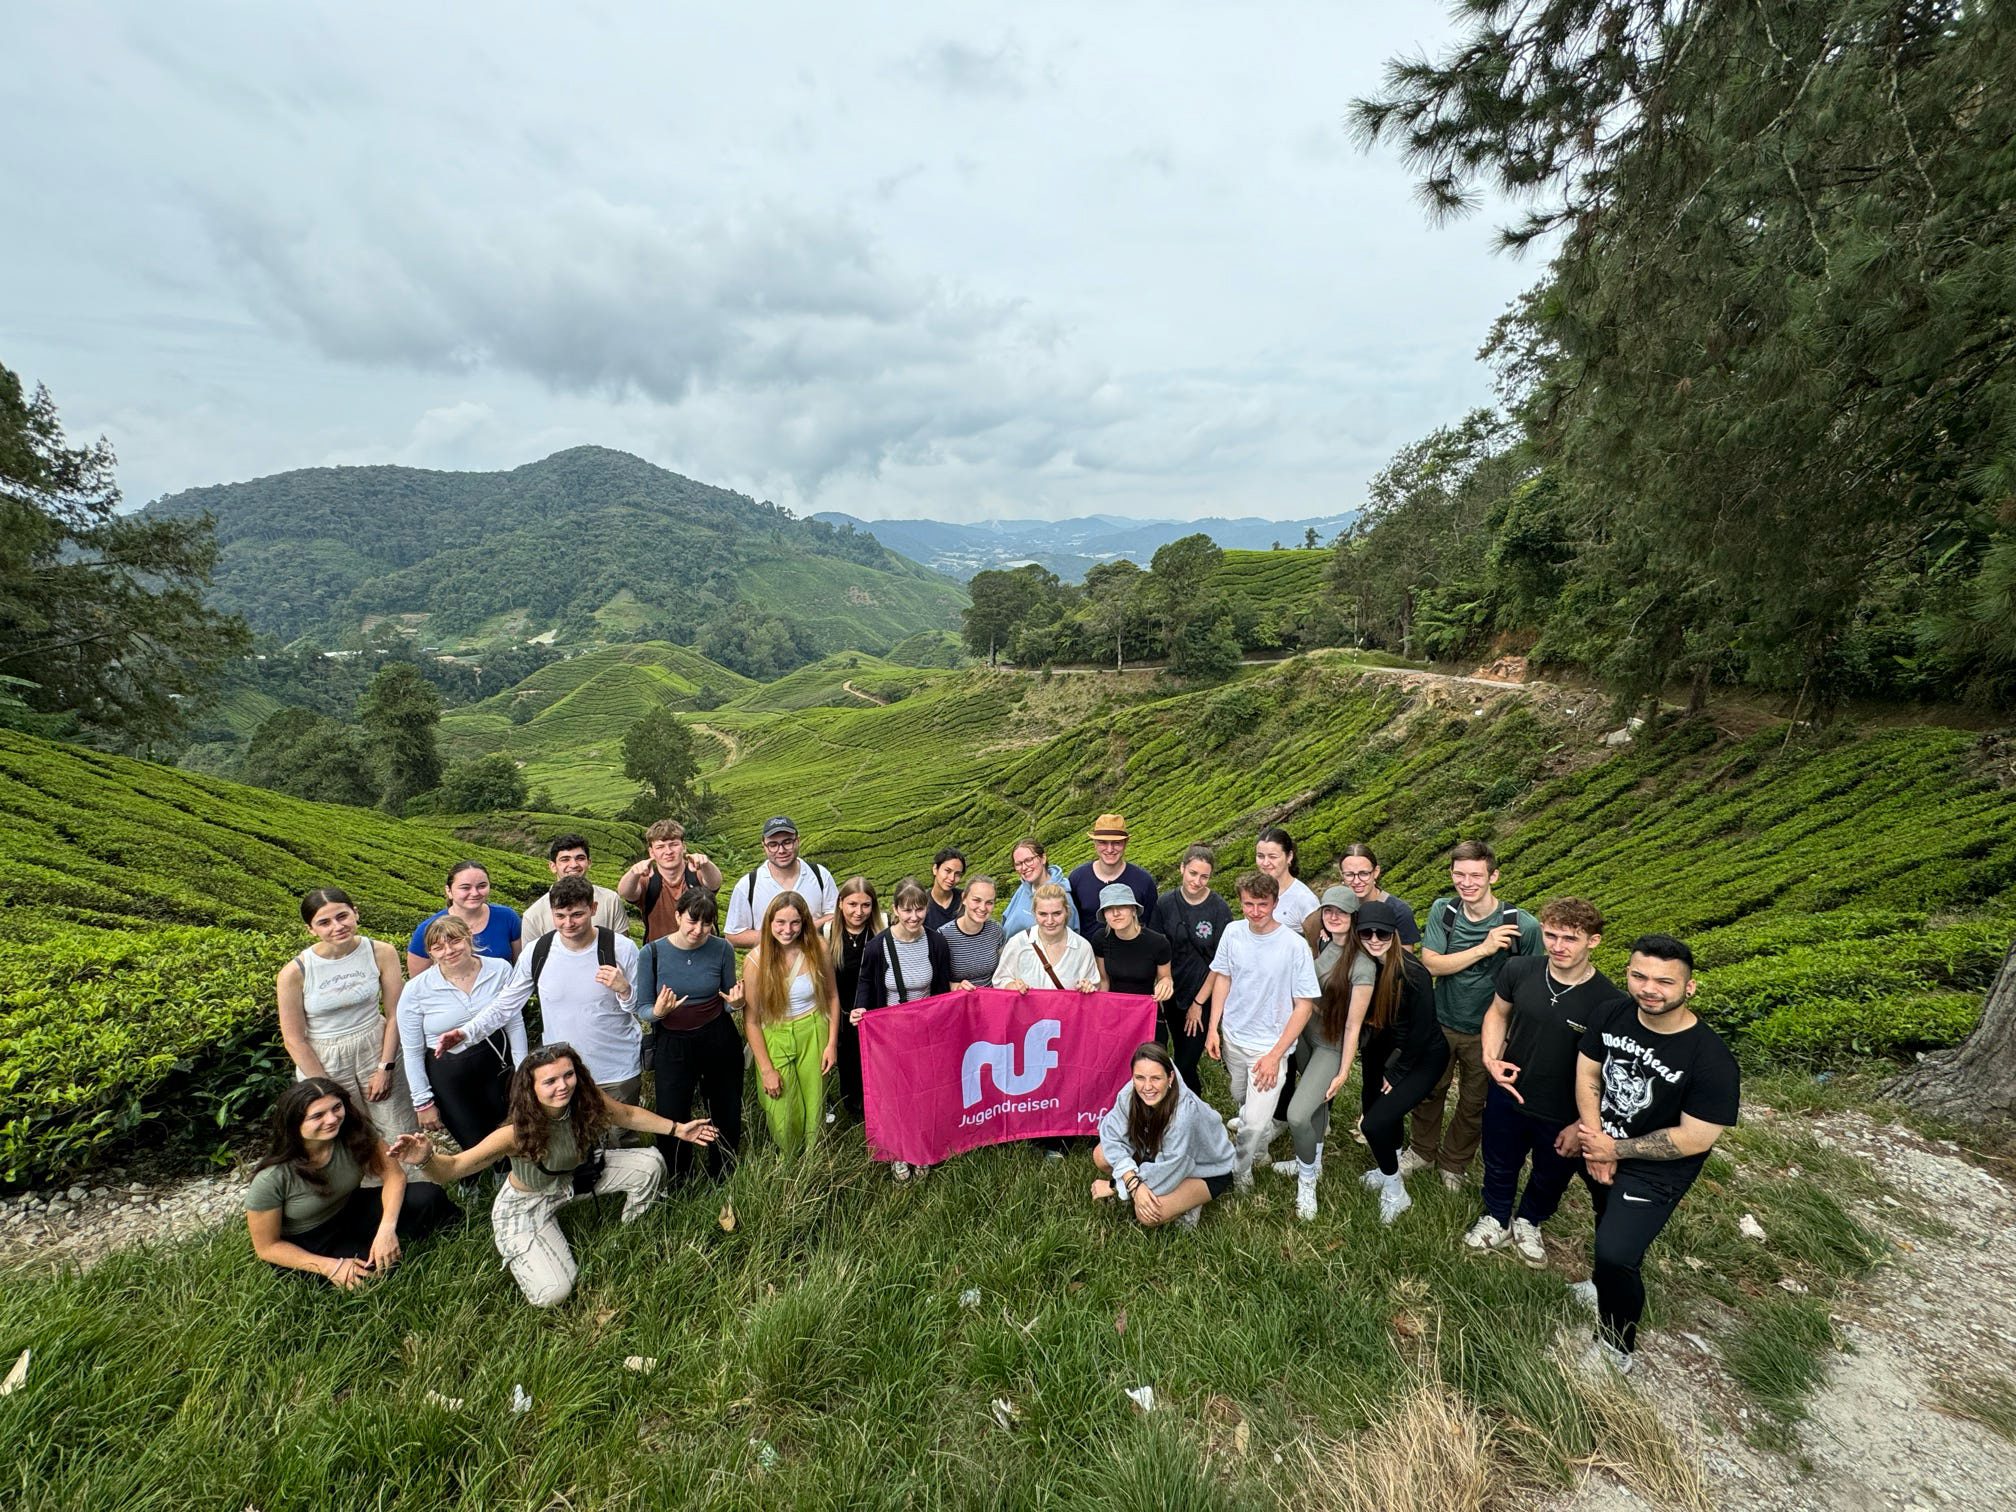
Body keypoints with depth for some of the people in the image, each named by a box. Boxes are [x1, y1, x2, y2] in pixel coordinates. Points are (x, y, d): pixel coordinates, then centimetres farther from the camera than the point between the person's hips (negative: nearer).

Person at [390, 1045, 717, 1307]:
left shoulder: (587, 1100, -26)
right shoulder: (517, 1133, -37)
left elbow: (628, 1115, -6)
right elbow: (452, 1168, -30)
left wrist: (678, 1129, -5)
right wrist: (426, 1158, -54)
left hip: (576, 1177, 4)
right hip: (527, 1204, -4)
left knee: (650, 1163, -12)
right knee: (552, 1294, -17)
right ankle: (516, 1251, 17)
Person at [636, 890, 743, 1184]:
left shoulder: (722, 949, -9)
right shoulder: (652, 953, -13)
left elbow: (728, 1002, 4)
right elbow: (642, 1009, -5)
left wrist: (734, 1002, -18)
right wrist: (658, 1012, -26)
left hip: (719, 1040, 1)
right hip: (672, 1044, -1)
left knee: (726, 1114, 13)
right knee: (671, 1118, 6)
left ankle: (723, 1180, 39)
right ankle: (677, 1184, 35)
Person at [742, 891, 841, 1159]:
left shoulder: (817, 951, -12)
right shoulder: (756, 961, -18)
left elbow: (832, 996, 3)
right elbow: (751, 1020, -11)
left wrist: (832, 1043, 0)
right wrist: (766, 1069, -8)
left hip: (813, 1035, 1)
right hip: (774, 1039, -1)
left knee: (814, 1109, 13)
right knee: (782, 1115, 6)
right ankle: (785, 1167, 37)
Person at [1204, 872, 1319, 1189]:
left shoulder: (1295, 945, -22)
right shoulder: (1233, 932, -11)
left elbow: (1304, 1005, -15)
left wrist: (1275, 1055, -16)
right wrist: (1213, 1028, 0)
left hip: (1269, 1045, -4)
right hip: (1232, 1037, 4)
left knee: (1255, 1123, -8)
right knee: (1242, 1100, 24)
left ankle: (1240, 1170, 19)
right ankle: (1263, 1135, 55)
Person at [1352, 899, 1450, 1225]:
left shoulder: (1413, 973, -28)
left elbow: (1422, 1029, -19)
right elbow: (1365, 1014, 1)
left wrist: (1397, 1075, -10)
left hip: (1424, 1056, -6)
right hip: (1385, 1047, 6)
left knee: (1374, 1123, -13)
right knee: (1373, 1109, 15)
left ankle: (1394, 1190, 13)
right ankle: (1391, 1168, 45)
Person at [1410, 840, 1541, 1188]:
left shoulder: (1523, 926, -21)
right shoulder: (1443, 911, -13)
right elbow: (1431, 964, -20)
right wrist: (1484, 948, -29)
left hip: (1487, 1033, -2)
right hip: (1440, 1024, 2)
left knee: (1473, 1105, 18)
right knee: (1428, 1092, 20)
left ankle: (1453, 1163, 45)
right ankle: (1423, 1151, 46)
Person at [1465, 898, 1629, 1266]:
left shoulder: (1610, 1003, -26)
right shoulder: (1518, 970, -18)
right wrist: (1490, 1056, -14)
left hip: (1564, 1118, -1)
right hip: (1506, 1097, 2)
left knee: (1550, 1178, 27)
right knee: (1499, 1167, 25)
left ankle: (1528, 1223, 56)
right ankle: (1496, 1219, 53)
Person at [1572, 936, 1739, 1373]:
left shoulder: (1711, 1060, -29)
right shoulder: (1615, 1015, -15)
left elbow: (1694, 1140, -23)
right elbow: (1587, 1075, -5)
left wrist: (1615, 1149, -17)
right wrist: (1595, 1142, -15)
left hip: (1654, 1170, -5)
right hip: (1600, 1149, 5)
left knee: (1615, 1256, -15)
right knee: (1609, 1222, 28)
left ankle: (1616, 1348, 12)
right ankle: (1609, 1286, 58)